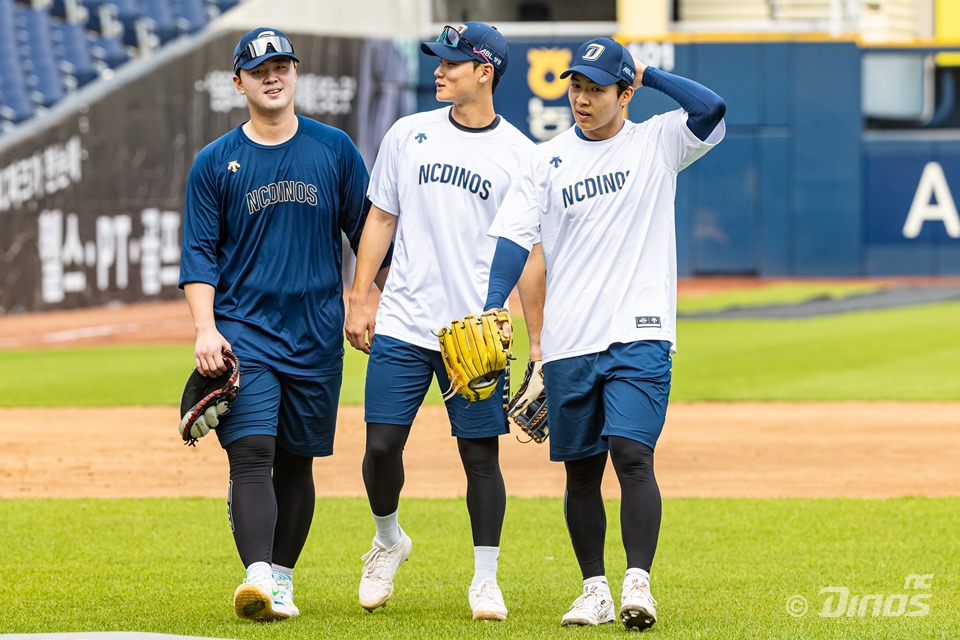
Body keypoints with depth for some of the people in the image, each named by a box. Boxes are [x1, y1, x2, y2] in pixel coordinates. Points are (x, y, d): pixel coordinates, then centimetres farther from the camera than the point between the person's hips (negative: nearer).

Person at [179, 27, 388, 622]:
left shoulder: (335, 149, 6)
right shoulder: (215, 163, 3)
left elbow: (368, 232, 10)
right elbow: (200, 252, 1)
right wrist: (205, 328, -11)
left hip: (317, 336, 2)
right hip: (243, 332, -2)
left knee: (298, 460, 7)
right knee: (251, 451, -15)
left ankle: (281, 578, 18)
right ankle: (258, 576, -26)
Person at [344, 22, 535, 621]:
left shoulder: (521, 156, 1)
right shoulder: (409, 135, 7)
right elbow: (381, 219, 12)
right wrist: (359, 300, 4)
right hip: (402, 325, 2)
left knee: (481, 453, -1)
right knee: (382, 443, -2)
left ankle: (486, 580, 10)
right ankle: (388, 541, 25)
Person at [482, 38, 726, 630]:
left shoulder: (657, 143, 4)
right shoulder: (546, 161, 9)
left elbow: (712, 110, -14)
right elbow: (515, 241, 1)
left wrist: (647, 73, -4)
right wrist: (490, 313, -12)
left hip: (639, 337, -3)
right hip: (568, 344, 3)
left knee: (633, 453, -16)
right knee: (581, 469, 7)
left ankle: (639, 583, -20)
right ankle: (595, 590, 16)